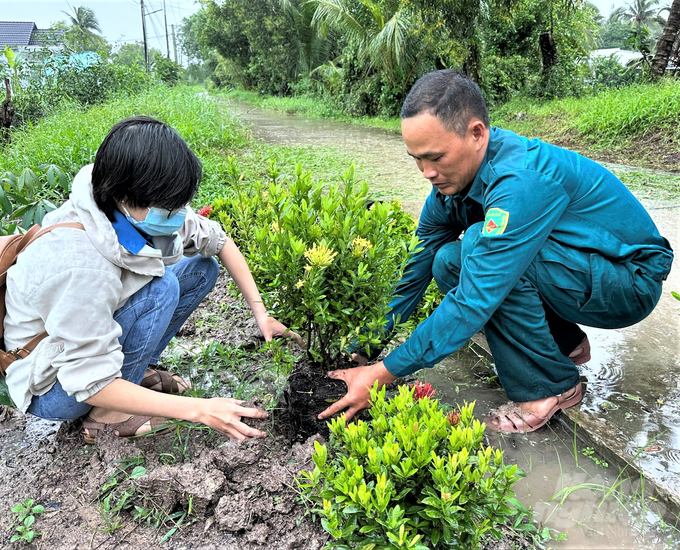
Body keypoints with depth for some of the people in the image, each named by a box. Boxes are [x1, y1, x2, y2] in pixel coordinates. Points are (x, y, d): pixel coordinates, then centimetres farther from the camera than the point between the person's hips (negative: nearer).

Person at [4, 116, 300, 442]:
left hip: (101, 334, 7)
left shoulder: (140, 209, -18)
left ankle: (139, 368, 4)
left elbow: (218, 241, -4)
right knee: (161, 287, -29)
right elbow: (90, 384, -33)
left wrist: (260, 313, -8)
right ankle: (106, 415, -11)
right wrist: (200, 411, -34)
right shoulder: (79, 265, -39)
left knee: (202, 268, -3)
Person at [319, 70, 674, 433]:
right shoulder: (454, 174, -7)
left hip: (631, 280, -7)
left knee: (479, 245, -29)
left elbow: (475, 302, -35)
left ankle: (549, 387, -11)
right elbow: (414, 269, -5)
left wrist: (382, 373, -30)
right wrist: (360, 352, -10)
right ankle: (565, 344, 7)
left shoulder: (523, 180, -33)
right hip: (559, 266, 8)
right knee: (447, 263, -9)